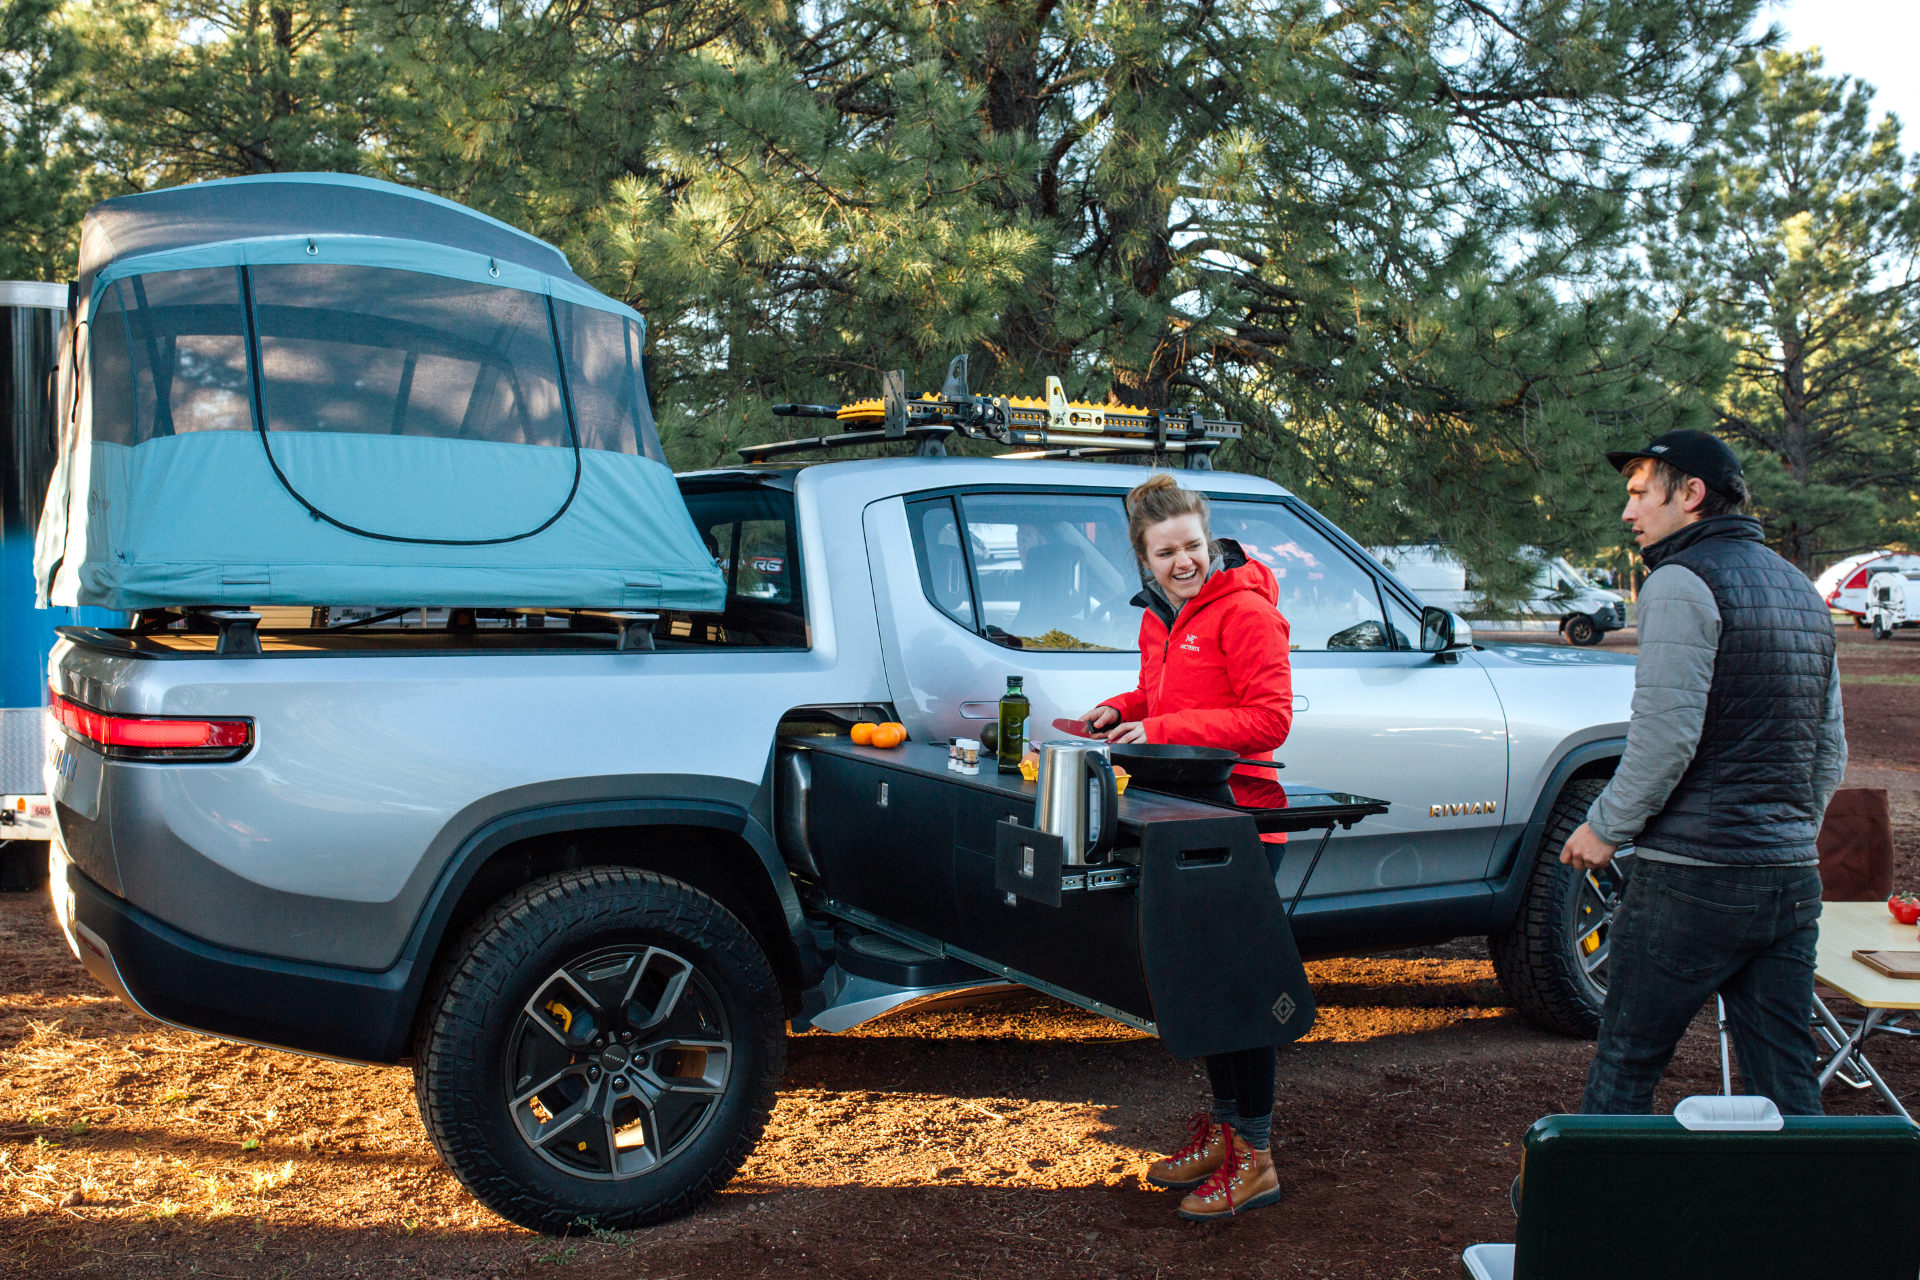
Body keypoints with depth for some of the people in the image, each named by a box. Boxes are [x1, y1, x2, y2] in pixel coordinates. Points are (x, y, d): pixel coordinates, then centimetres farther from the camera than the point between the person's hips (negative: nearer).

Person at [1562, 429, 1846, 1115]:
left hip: (1694, 877, -8)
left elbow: (1667, 732, -18)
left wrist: (1606, 825, -7)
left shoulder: (1683, 582, -10)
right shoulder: (1801, 589, 17)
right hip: (1794, 877, 8)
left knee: (1626, 1063, 4)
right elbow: (1830, 751, 21)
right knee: (1787, 1080, 10)